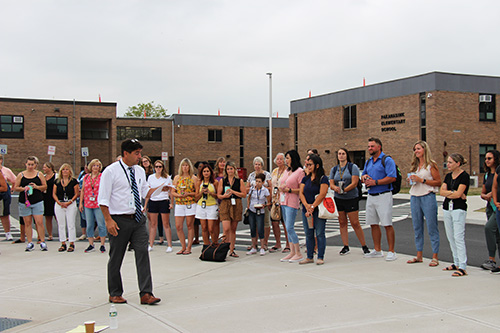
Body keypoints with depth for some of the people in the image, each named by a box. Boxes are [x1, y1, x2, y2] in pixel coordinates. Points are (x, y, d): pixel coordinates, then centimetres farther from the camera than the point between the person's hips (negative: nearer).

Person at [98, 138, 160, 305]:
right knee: (116, 258, 7)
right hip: (119, 221, -5)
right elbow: (103, 199, -10)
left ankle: (146, 294, -3)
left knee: (143, 253, -4)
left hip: (138, 219, 5)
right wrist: (108, 220, -16)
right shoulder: (111, 171, -8)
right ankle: (115, 294, 22)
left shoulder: (140, 171, 10)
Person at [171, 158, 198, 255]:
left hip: (190, 204, -3)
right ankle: (183, 247, 12)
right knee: (178, 226, -1)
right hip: (179, 204, 3)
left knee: (190, 226, 0)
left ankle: (189, 248, 7)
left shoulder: (193, 178, 3)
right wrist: (179, 195, -9)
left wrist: (188, 194, -14)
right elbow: (173, 192, 9)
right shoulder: (177, 178, 11)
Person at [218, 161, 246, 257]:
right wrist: (224, 196, -14)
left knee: (233, 229, 7)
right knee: (226, 229, -14)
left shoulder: (239, 181, 7)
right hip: (225, 205, -1)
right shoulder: (222, 181, 8)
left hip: (236, 206, 1)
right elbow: (218, 194, 8)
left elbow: (244, 194, 1)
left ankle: (231, 250, 14)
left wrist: (233, 191, -10)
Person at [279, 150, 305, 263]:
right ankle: (292, 252, 13)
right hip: (283, 201, 8)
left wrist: (289, 190, -17)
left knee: (289, 228, -12)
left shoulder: (299, 171, -8)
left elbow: (302, 189, -12)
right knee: (288, 228, 8)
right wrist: (281, 189, 9)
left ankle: (298, 253, -4)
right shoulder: (287, 171, 16)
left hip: (292, 202, -8)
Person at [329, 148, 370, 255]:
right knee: (342, 223, 6)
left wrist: (344, 190, -19)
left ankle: (364, 246, 8)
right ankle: (345, 247, 13)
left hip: (351, 199, -4)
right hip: (338, 199, 4)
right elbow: (331, 184, 5)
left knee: (355, 223, -4)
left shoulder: (353, 167, -2)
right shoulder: (334, 169, 12)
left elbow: (354, 183, -11)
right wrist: (336, 188, -18)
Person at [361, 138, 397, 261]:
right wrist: (364, 177, 3)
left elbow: (392, 178, -17)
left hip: (383, 195, -8)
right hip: (371, 196, 8)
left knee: (387, 224, -7)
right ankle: (377, 250, 19)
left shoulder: (387, 160, -7)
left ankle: (391, 251, 0)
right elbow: (363, 175, 28)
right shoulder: (368, 162, 18)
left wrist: (375, 182, -19)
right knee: (373, 224, 10)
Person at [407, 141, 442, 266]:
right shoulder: (414, 165, 17)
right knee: (417, 227, 10)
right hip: (415, 198, 7)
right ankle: (419, 255, 18)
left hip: (428, 197, -7)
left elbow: (438, 182, -8)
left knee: (432, 227, -4)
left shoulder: (431, 164, -3)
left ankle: (435, 257, 0)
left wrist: (422, 180, -14)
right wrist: (411, 180, 3)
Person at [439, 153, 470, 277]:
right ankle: (456, 263, 20)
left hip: (459, 209, -7)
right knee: (451, 237, 10)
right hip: (447, 208, 7)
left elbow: (458, 194, -16)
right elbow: (442, 191, 2)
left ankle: (463, 267, -9)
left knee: (458, 238, -10)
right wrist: (454, 193, -9)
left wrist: (447, 193, -3)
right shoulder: (448, 176, 13)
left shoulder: (464, 176, -7)